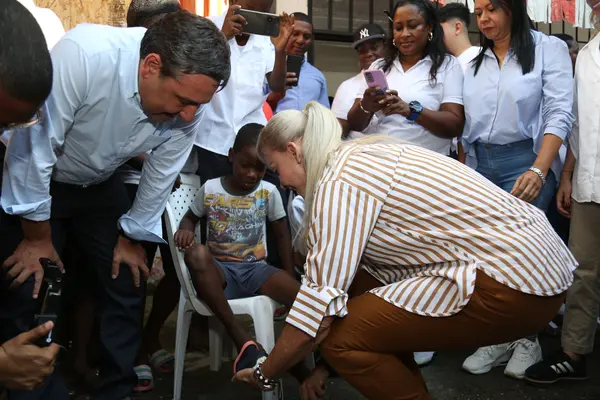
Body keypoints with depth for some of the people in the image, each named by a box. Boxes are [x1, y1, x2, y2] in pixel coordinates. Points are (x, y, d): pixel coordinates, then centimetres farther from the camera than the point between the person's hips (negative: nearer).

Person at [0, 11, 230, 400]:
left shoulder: (188, 102, -23)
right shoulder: (81, 54, -38)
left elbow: (161, 174, -6)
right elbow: (35, 148, -28)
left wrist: (131, 237, 5)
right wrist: (38, 237, -16)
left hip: (100, 186, 4)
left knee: (127, 288, 5)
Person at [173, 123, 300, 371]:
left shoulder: (269, 192, 2)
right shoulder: (210, 189, 1)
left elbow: (282, 235, 10)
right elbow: (191, 218, 15)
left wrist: (290, 278, 3)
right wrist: (186, 229, -11)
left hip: (256, 269, 0)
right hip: (219, 271, 0)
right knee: (196, 253, -37)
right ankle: (242, 340, -34)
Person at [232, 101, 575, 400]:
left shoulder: (339, 180, -14)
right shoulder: (363, 157, 15)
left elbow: (321, 303, -16)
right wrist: (325, 361, 21)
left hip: (516, 284, -10)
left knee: (344, 334, -12)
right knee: (360, 289, 14)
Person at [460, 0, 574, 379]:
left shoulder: (548, 48, -1)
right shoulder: (475, 61, 13)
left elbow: (560, 114, -9)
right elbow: (466, 120, 13)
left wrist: (539, 171, -20)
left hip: (525, 162, -4)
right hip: (478, 164, 5)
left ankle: (527, 338, 16)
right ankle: (500, 337, 16)